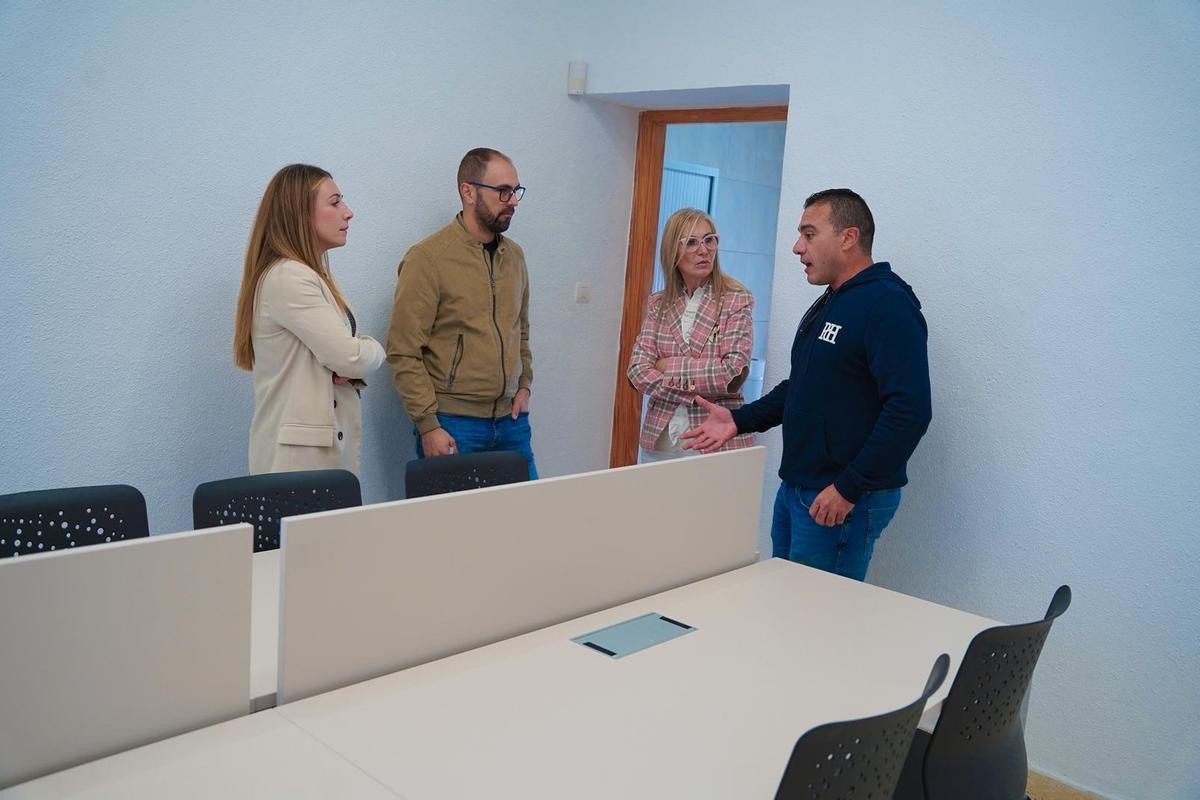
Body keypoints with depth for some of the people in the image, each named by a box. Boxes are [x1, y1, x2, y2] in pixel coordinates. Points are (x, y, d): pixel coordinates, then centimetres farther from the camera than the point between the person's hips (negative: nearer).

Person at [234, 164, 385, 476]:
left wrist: (353, 369, -6)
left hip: (331, 443, 9)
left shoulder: (316, 275, 16)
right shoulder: (287, 278, -14)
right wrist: (372, 350, 2)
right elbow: (352, 357, -19)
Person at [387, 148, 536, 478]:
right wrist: (427, 425, -14)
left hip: (511, 420, 6)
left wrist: (524, 385, 10)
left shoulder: (514, 255, 11)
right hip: (452, 423, -6)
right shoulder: (427, 258, -10)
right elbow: (403, 352, -11)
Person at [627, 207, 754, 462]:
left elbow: (734, 372, -14)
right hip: (659, 439, 3)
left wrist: (670, 366, -9)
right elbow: (638, 371, -2)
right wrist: (692, 389, -15)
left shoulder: (736, 301, -4)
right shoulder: (658, 304, 7)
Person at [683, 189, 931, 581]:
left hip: (843, 501, -9)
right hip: (794, 489, 9)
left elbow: (909, 411, -25)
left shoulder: (888, 305, -16)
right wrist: (739, 420, 10)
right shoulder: (827, 305, 16)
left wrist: (849, 489, -23)